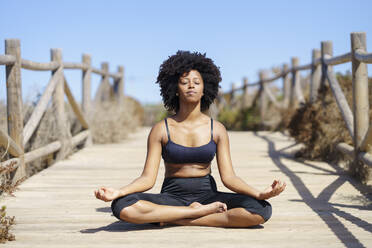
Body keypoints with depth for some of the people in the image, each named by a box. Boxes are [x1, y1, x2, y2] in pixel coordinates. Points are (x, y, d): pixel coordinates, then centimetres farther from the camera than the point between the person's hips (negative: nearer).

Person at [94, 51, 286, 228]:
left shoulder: (217, 129, 2)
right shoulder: (161, 129, -1)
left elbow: (229, 177, -3)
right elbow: (148, 178, -6)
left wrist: (260, 194, -21)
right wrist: (117, 192, -25)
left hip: (207, 195, 2)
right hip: (172, 197, -1)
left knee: (261, 211, -26)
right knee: (122, 207, -31)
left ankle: (179, 220, -19)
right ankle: (199, 211, -20)